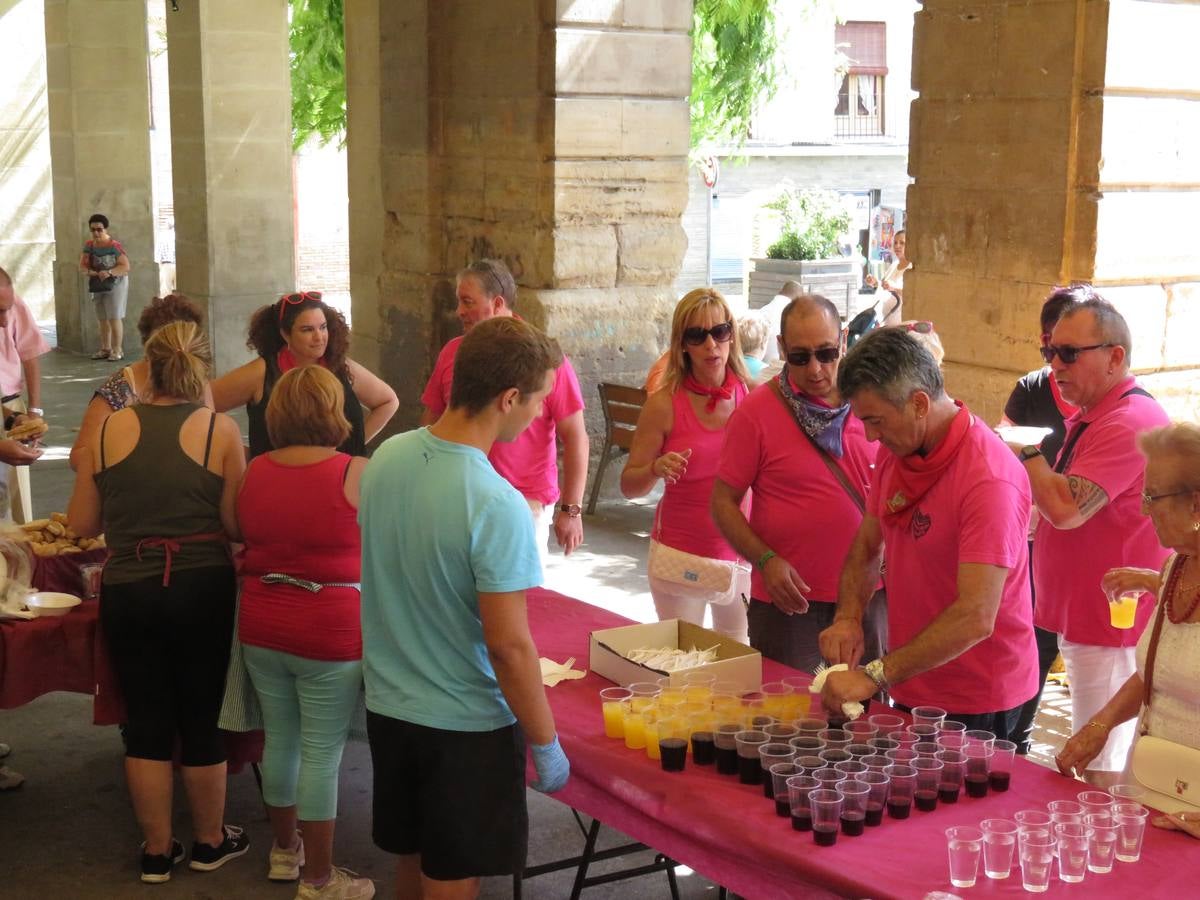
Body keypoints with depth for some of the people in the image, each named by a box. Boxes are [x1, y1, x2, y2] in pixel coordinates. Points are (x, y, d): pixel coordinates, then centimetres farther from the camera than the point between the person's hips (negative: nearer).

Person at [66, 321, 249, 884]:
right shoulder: (221, 430, -7)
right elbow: (237, 526, -8)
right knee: (202, 718, 13)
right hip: (203, 589, -1)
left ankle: (157, 851, 24)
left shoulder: (111, 429, -2)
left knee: (146, 721, 12)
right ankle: (209, 841, 29)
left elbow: (81, 525, 2)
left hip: (127, 592, 1)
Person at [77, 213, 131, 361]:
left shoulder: (114, 246, -15)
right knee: (102, 319, 11)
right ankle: (106, 349, 18)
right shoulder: (89, 245, 2)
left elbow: (125, 267, -18)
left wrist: (109, 273, -32)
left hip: (115, 285, -6)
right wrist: (90, 272, -20)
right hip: (97, 287, 6)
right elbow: (82, 266, 2)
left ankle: (117, 350, -5)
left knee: (114, 318, -8)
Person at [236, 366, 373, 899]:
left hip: (261, 627, 5)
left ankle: (284, 849, 36)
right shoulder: (355, 474, -14)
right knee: (322, 754, 4)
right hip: (329, 633, -5)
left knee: (280, 739, 19)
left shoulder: (253, 472, 2)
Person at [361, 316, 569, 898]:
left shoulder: (386, 457, -5)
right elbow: (508, 646, -23)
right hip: (464, 724, -6)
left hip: (387, 704, 6)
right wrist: (546, 745, -10)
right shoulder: (497, 506, -27)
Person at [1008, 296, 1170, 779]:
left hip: (1110, 627, -11)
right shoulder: (1090, 416, 15)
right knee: (1091, 765, 17)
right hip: (1081, 620, 11)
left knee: (1101, 772, -5)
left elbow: (1067, 509, -28)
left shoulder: (1130, 422, -20)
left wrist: (1027, 454, -13)